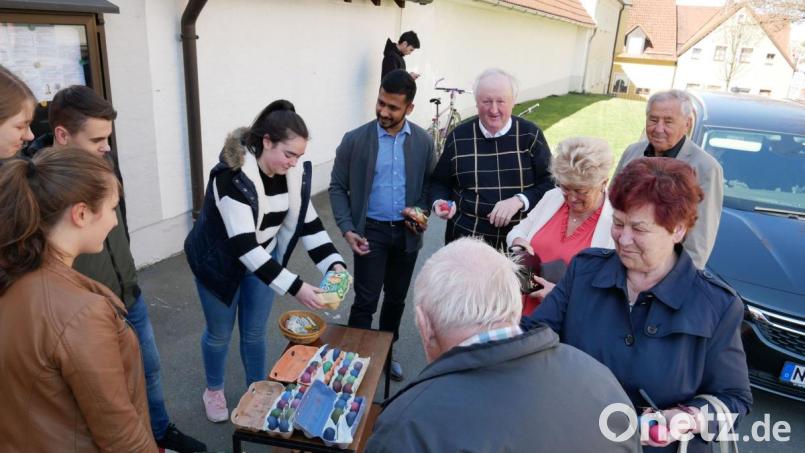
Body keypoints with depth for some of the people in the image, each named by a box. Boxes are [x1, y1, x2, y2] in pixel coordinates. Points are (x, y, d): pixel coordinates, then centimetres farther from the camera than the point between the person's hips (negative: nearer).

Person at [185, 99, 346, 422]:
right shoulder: (233, 176, -34)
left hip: (263, 258, 5)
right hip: (220, 261, -4)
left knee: (255, 331, 15)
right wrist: (295, 287, -42)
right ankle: (213, 391, 41)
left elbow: (309, 223, -8)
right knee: (220, 333, 15)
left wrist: (334, 264, -24)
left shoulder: (295, 174, -14)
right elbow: (244, 247, -38)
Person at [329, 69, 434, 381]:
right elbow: (337, 187, -3)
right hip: (371, 231, -3)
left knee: (396, 298, 17)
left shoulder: (423, 141, -3)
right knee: (365, 302, -1)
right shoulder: (355, 140, -9)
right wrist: (347, 229, -12)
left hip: (407, 232, 3)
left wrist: (422, 210, -12)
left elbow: (430, 183, 8)